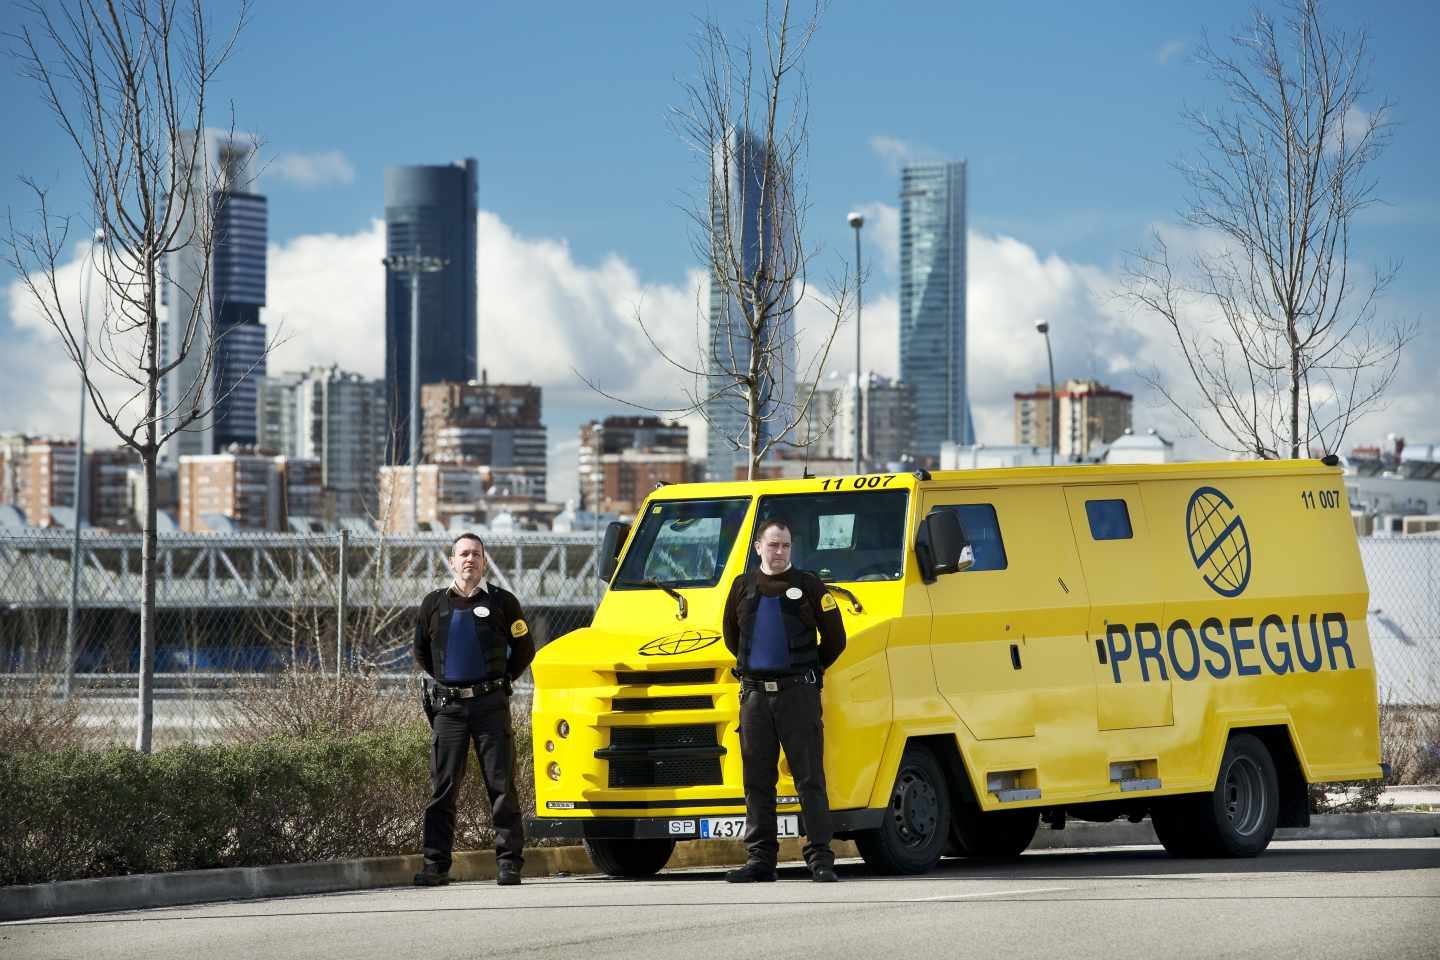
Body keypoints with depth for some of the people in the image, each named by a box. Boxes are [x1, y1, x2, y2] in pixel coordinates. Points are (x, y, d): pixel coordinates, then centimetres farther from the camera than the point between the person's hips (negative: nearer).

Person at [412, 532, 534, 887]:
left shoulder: (501, 602, 4)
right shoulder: (434, 605, 10)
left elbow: (524, 650, 12)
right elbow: (421, 652, 24)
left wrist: (499, 682, 8)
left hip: (490, 705, -2)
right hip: (448, 707, 2)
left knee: (501, 785, -2)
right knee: (442, 788, -1)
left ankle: (509, 862, 0)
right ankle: (435, 864, 1)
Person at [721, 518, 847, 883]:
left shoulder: (808, 586, 3)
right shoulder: (743, 587, 13)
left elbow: (835, 639, 7)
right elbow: (731, 636, 26)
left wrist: (809, 671, 10)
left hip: (798, 692, -3)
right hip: (755, 692, 3)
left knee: (810, 778, -5)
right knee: (757, 781, 4)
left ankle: (820, 858, -6)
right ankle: (760, 859, 7)